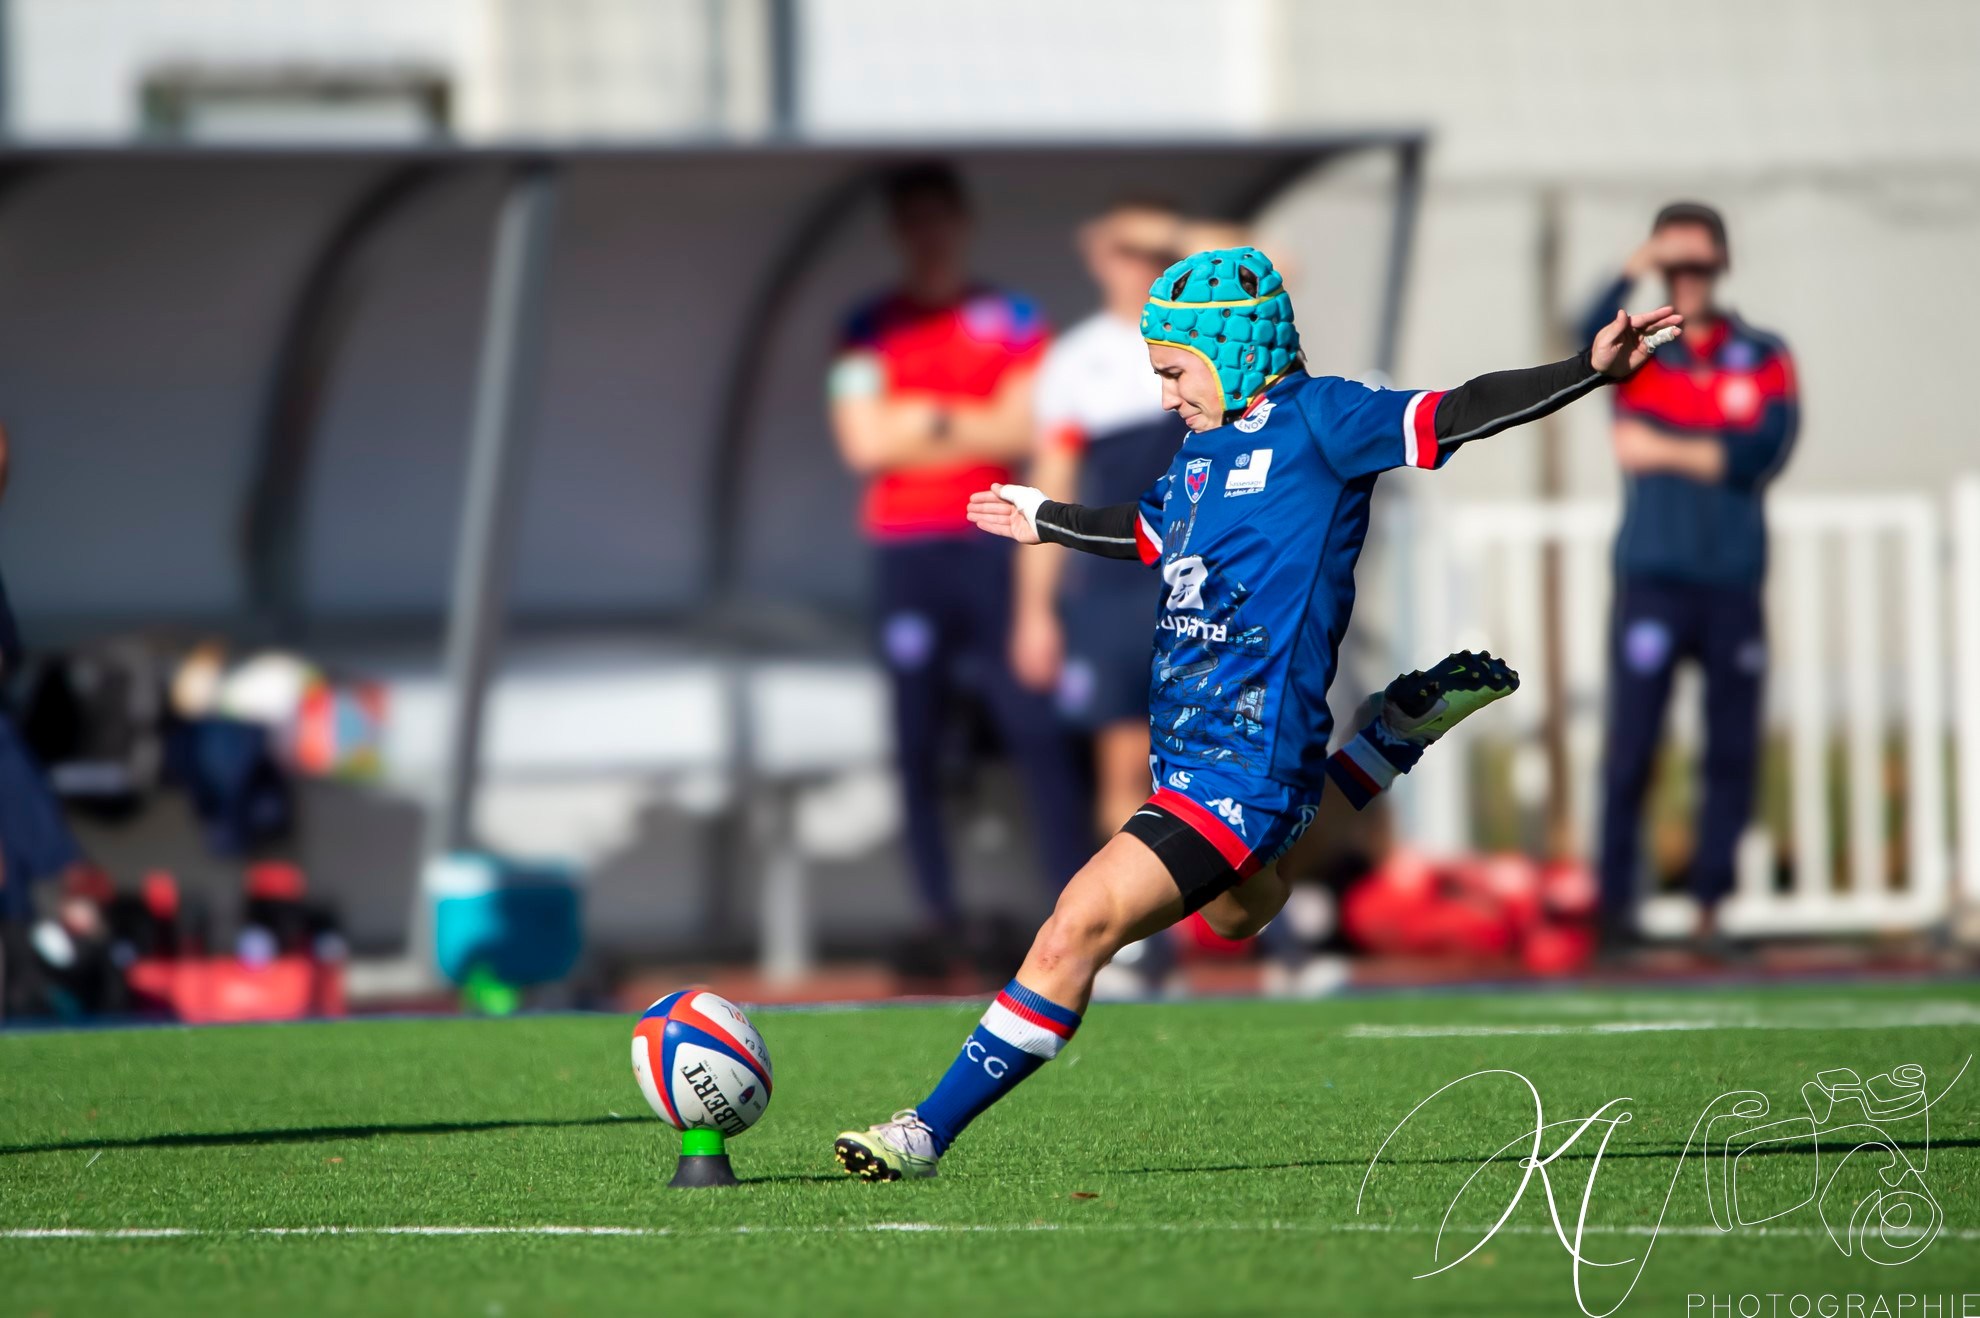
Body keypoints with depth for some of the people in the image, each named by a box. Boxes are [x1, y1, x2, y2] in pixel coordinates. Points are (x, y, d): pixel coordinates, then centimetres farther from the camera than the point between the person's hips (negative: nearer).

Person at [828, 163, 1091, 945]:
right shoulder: (869, 331, 9)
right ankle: (936, 905, 3)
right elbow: (863, 443, -1)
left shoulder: (1013, 323, 8)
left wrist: (920, 421, -2)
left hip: (993, 548, -1)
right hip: (905, 551, 1)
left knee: (1036, 724, -8)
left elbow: (1021, 432, -2)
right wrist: (968, 424, -2)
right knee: (918, 734, 0)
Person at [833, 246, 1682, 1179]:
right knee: (1239, 909, 34)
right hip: (1186, 749, 10)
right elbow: (1153, 534, 36)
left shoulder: (1314, 421, -8)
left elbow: (1456, 414, -15)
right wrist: (1049, 523, 50)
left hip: (1244, 766, -10)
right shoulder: (1204, 447, 15)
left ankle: (931, 1130, -14)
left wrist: (1591, 368, -26)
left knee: (1078, 927, -17)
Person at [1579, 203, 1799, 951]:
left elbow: (1763, 453, -5)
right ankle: (1615, 906, -3)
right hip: (1652, 576, -2)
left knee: (1733, 751, 2)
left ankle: (1711, 907, 7)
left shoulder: (1764, 359, 10)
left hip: (1734, 583, 2)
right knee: (1631, 747, -6)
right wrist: (1641, 265, -23)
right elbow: (1594, 331, -16)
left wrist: (1669, 451, -6)